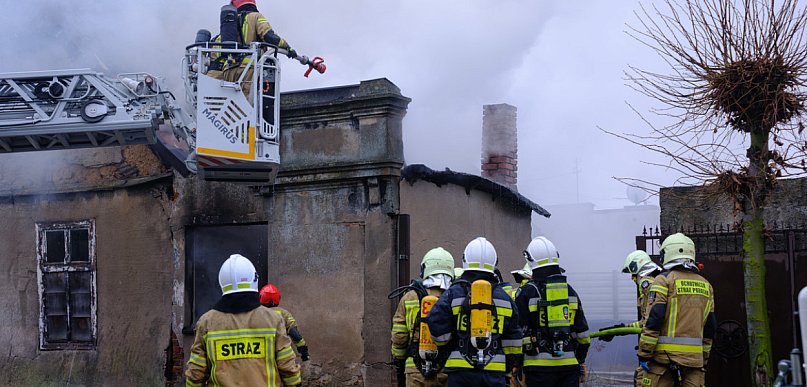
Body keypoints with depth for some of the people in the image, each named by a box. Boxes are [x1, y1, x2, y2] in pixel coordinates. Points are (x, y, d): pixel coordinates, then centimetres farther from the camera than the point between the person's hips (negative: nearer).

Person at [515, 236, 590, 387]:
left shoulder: (526, 292, -5)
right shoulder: (569, 291, 9)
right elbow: (582, 331, 12)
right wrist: (581, 360, 23)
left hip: (540, 365, -4)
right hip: (569, 363, 4)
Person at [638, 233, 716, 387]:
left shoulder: (664, 280, -3)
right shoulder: (705, 285, 15)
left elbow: (653, 320, -11)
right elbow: (710, 326, 15)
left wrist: (644, 354, -8)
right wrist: (704, 358, 21)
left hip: (665, 356, -5)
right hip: (694, 357, 5)